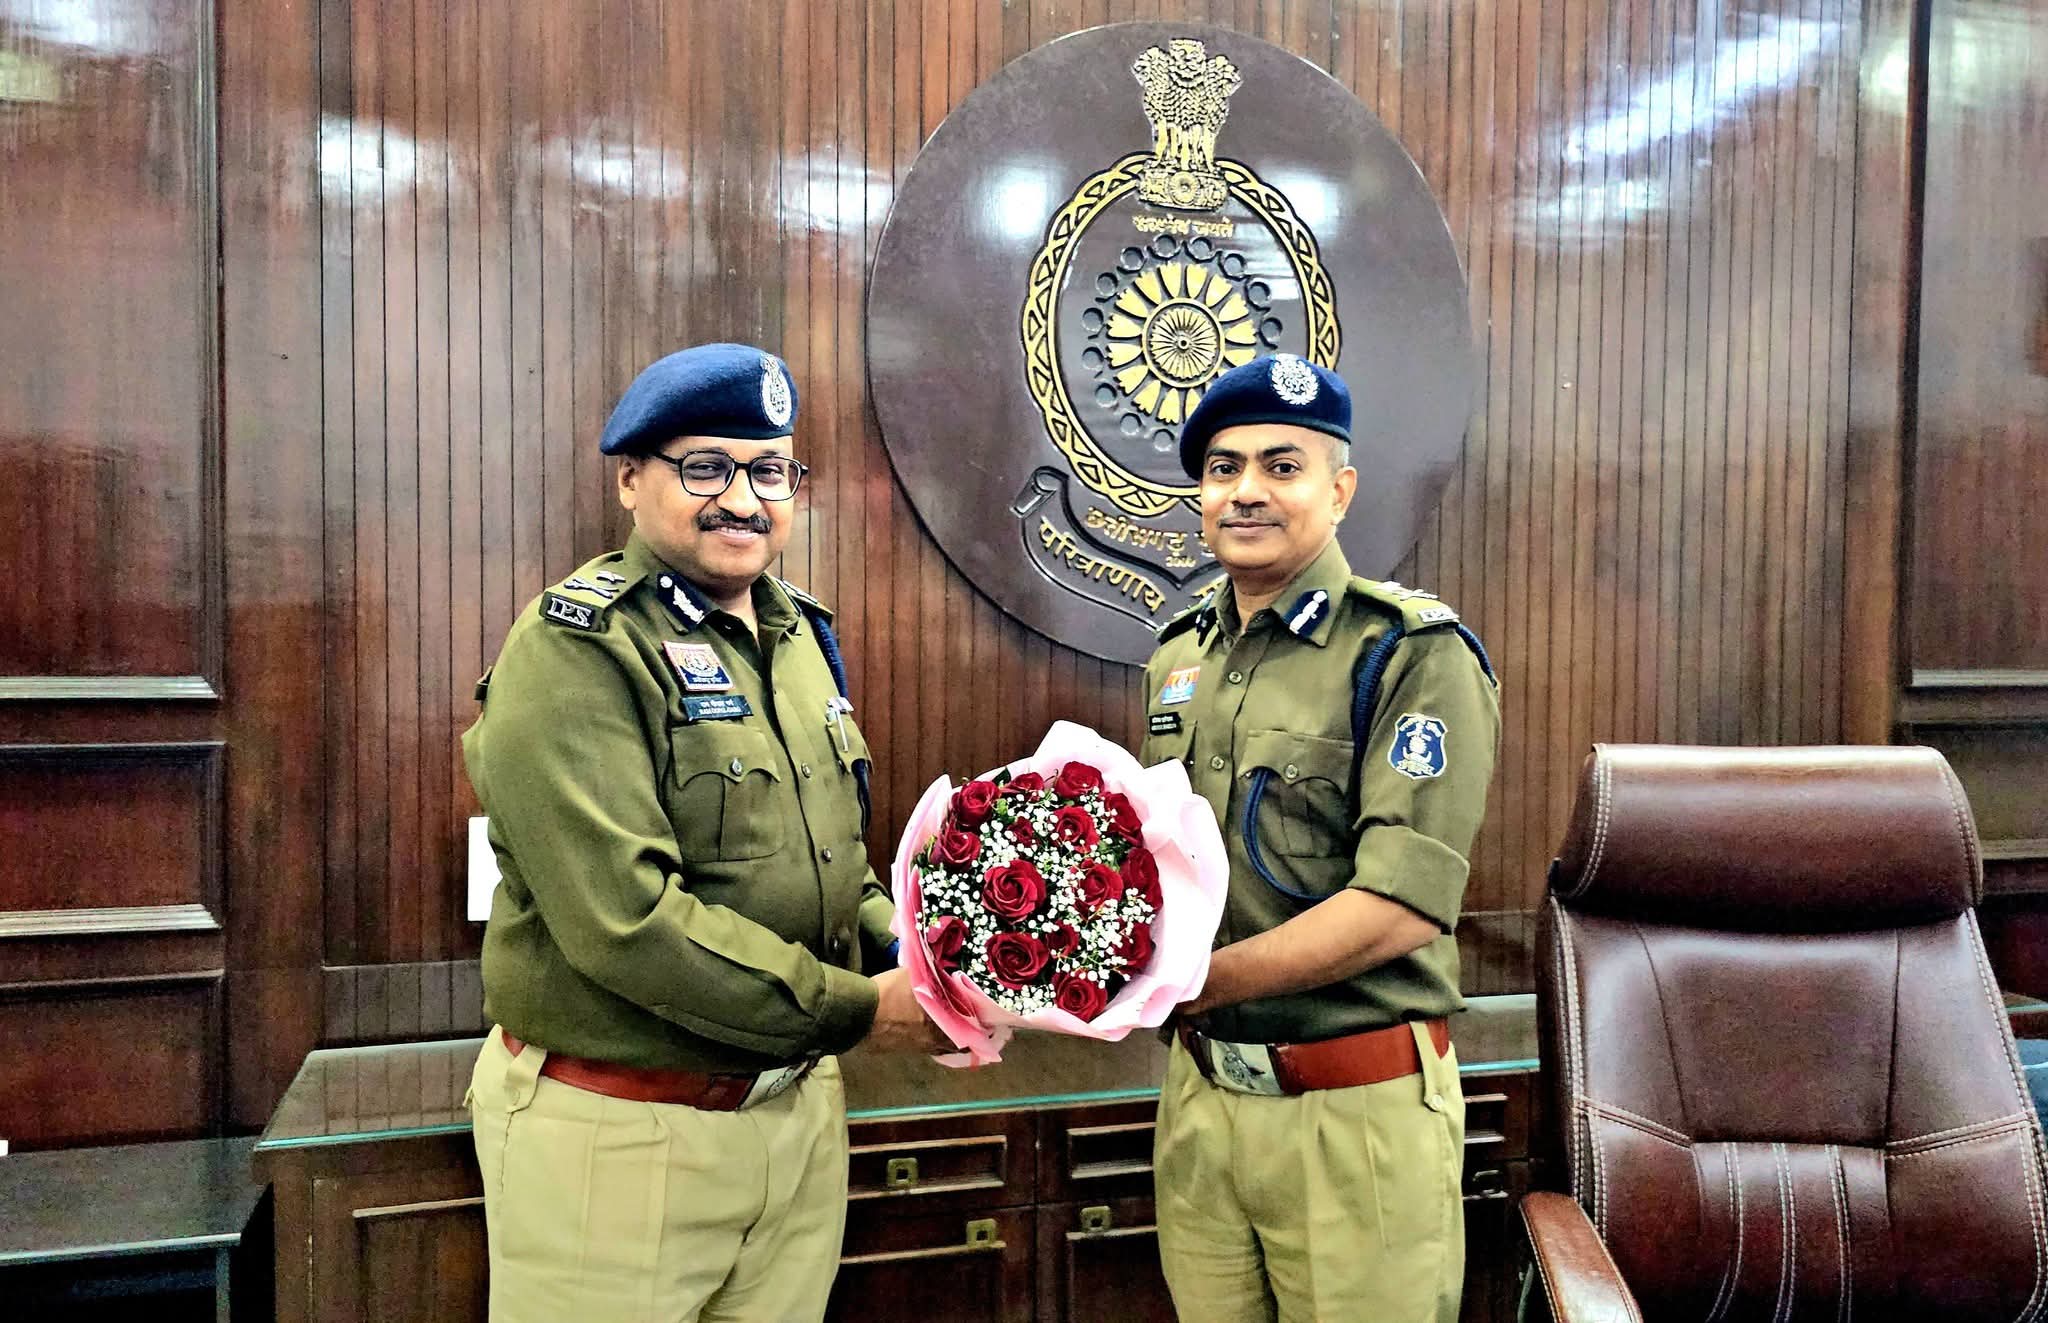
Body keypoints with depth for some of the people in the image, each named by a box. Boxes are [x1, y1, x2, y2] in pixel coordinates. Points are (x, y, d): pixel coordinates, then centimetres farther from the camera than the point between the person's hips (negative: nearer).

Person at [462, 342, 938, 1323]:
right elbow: (627, 919, -25)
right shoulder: (579, 649, -16)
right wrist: (855, 1011, -20)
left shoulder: (799, 636, 9)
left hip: (801, 1114, 7)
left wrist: (910, 956, -2)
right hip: (619, 1130, -7)